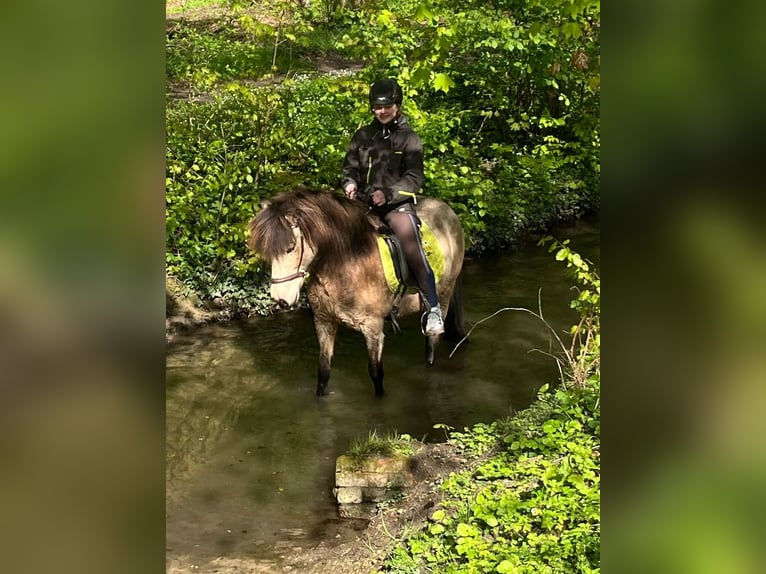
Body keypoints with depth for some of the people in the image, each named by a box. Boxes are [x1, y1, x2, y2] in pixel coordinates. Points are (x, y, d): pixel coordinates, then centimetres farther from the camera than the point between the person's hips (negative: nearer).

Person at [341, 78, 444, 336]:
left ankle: (433, 310, -17)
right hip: (364, 202, 5)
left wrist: (387, 193, -21)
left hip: (397, 203, -4)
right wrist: (350, 183, -7)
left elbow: (414, 179, -7)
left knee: (414, 252, -21)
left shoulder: (409, 138, 1)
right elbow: (350, 167, 17)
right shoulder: (362, 136, 11)